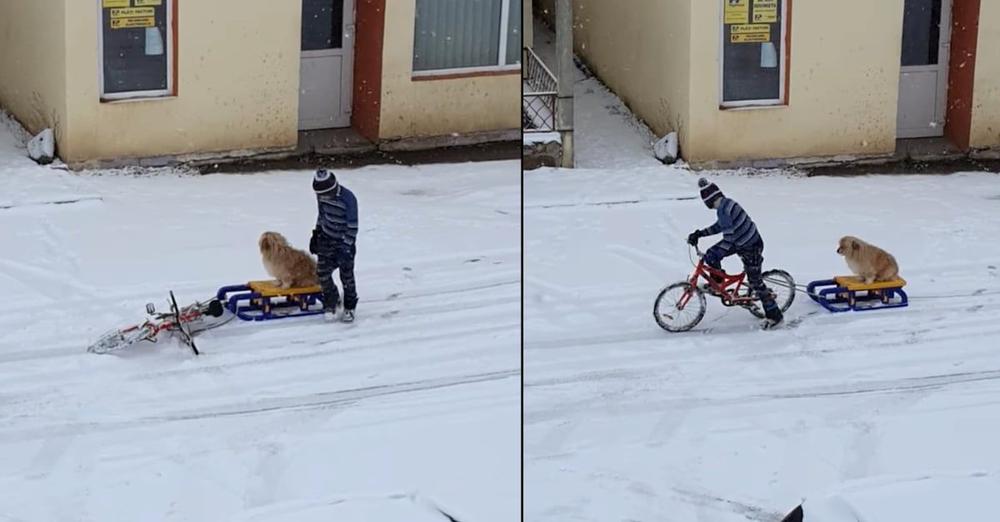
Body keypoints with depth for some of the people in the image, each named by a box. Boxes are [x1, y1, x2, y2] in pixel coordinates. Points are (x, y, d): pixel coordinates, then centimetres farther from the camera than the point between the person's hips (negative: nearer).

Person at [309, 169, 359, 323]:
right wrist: (316, 233, 12)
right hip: (327, 239, 5)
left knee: (347, 276, 2)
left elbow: (352, 226, -22)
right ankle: (331, 301, 19)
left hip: (344, 241, -5)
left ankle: (349, 308, 20)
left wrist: (346, 247, -24)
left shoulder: (348, 199, -27)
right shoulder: (322, 195, -7)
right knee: (322, 271, -3)